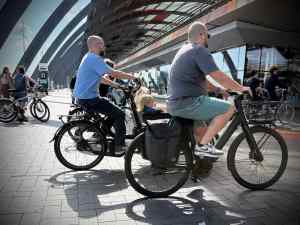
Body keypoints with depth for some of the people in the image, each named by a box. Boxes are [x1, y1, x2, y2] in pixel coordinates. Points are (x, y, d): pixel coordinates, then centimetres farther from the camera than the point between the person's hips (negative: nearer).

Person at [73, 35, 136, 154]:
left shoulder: (89, 57, 17)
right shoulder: (95, 58, -17)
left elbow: (100, 77, 22)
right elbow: (113, 73, -22)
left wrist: (114, 84, 16)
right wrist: (131, 77, -10)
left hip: (84, 97, 11)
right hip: (89, 99, -11)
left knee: (114, 112, 19)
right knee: (120, 114, -8)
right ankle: (120, 146, -1)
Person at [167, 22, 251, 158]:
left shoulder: (185, 50, 20)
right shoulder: (200, 50, -10)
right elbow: (219, 77, -16)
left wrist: (218, 89, 18)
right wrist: (241, 88, -2)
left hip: (175, 103, 10)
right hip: (187, 103, -10)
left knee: (213, 111, 30)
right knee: (229, 108, -8)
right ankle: (203, 146, -7)